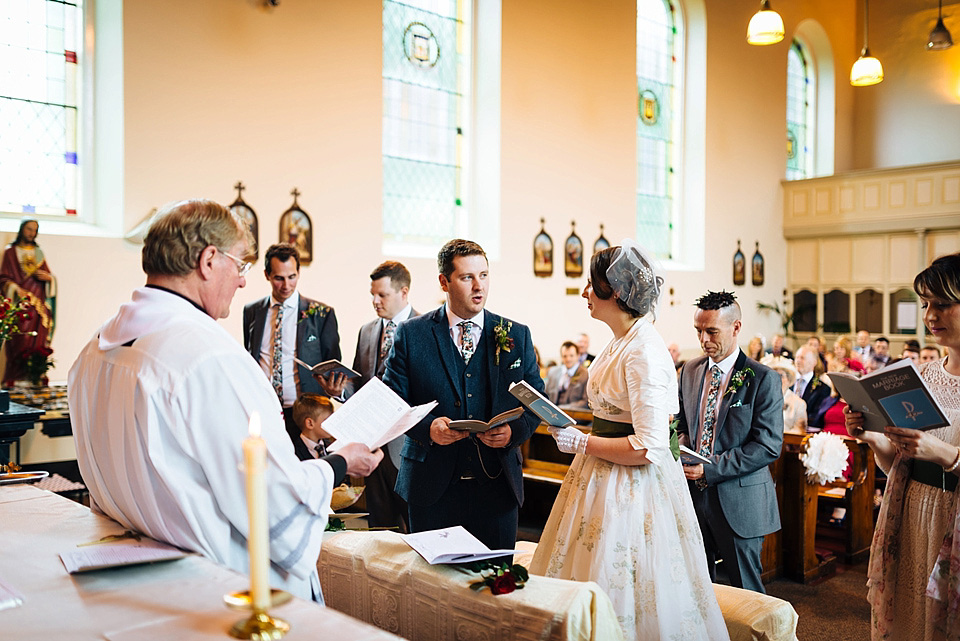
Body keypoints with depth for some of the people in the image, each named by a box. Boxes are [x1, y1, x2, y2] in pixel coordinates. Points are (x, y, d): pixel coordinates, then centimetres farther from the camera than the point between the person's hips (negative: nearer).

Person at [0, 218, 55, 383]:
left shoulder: (38, 253, 18)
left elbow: (49, 275, 18)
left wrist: (48, 277, -5)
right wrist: (16, 289, -16)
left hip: (39, 304, 3)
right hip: (20, 303, -3)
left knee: (38, 343, -6)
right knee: (20, 343, -12)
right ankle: (16, 378, -8)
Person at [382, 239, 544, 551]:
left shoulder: (517, 335, 6)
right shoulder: (411, 334, 1)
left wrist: (514, 431, -12)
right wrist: (426, 427, -17)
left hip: (497, 486, 1)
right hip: (432, 489, -1)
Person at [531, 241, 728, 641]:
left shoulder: (644, 354, -22)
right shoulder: (621, 343, 7)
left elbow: (648, 448, -25)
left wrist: (583, 444, -17)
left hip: (632, 488, -9)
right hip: (606, 480, 9)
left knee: (618, 592, 4)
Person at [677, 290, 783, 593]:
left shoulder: (763, 379, -10)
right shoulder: (690, 370, 8)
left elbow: (768, 445, -15)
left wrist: (711, 469, -20)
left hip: (738, 502, -5)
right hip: (694, 496, 5)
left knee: (745, 588, 7)